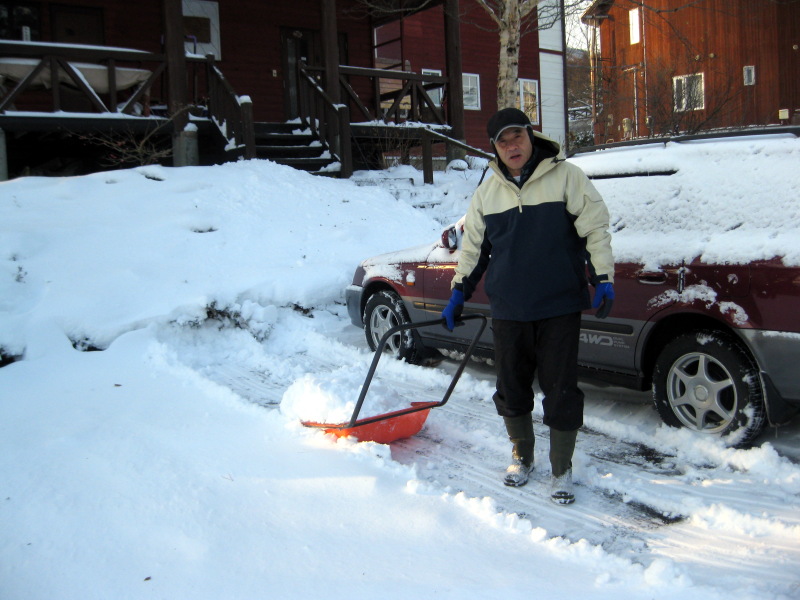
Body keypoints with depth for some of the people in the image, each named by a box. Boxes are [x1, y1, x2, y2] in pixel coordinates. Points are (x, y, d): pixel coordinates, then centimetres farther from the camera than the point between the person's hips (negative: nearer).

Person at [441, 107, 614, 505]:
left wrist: (603, 278, -13)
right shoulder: (487, 191, 9)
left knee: (561, 391, 2)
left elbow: (595, 228, -4)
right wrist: (459, 292, 16)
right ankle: (521, 457, 35)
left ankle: (562, 470, 20)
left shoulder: (565, 176, -2)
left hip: (559, 308, -3)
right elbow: (473, 245, 17)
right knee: (511, 389, 13)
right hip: (507, 311, 4)